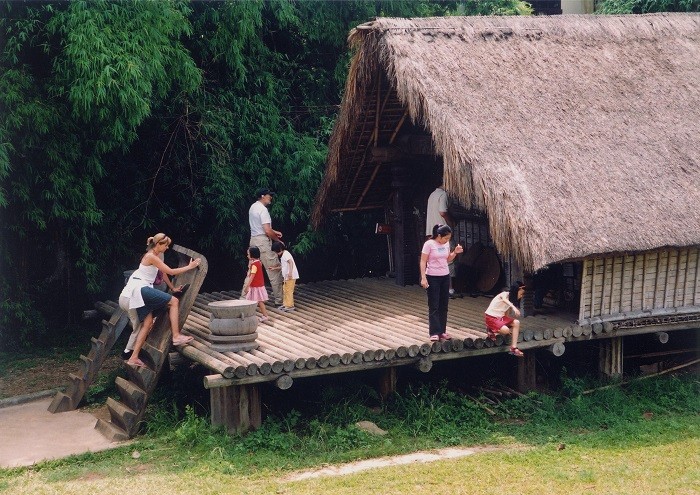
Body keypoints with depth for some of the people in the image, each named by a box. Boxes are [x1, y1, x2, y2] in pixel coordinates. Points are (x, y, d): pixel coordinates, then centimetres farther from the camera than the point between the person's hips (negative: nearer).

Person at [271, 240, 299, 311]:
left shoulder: (286, 254, -13)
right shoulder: (282, 255, 19)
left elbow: (291, 262, -26)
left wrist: (290, 273, -33)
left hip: (291, 276, -11)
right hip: (286, 277, 11)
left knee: (288, 291, -7)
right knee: (285, 290, 17)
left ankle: (290, 306, -3)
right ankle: (285, 304, 24)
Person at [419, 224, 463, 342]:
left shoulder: (446, 244, 4)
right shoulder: (429, 244, -14)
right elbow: (423, 262, -13)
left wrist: (455, 252, -3)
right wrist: (423, 278, -19)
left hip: (445, 277, 6)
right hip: (432, 278, -6)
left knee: (444, 305, 9)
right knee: (434, 306, -3)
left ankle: (442, 331, 16)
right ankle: (434, 333, -1)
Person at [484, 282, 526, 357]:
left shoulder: (512, 299, 11)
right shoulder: (505, 294, -14)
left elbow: (506, 314, 10)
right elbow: (504, 299, -40)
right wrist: (514, 307, -57)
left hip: (500, 317, 8)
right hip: (490, 317, -8)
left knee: (516, 322, -12)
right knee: (506, 330, -30)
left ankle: (514, 348, -14)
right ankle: (491, 330, -1)